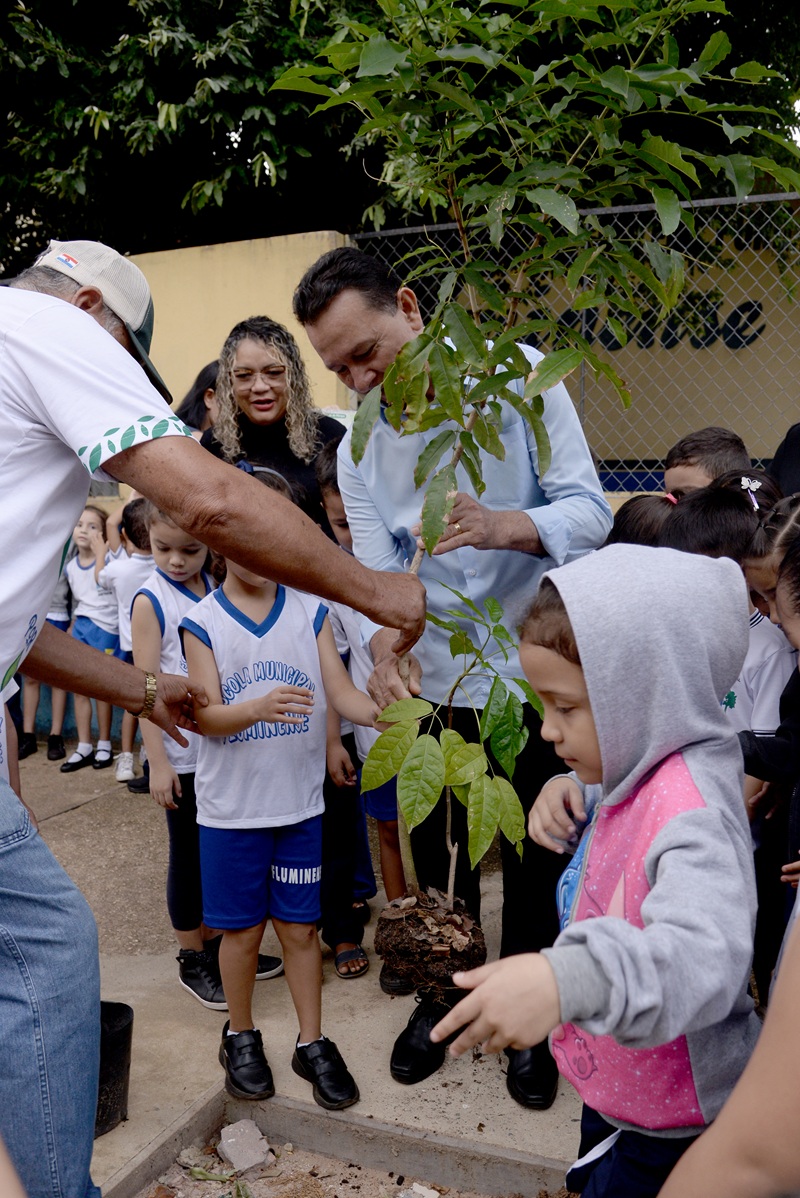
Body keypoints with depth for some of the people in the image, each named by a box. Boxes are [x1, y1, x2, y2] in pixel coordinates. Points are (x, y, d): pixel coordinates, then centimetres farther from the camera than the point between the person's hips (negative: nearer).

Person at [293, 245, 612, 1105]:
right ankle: (442, 996, 42)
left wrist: (501, 526, -36)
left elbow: (589, 510, -16)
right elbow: (376, 576, -8)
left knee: (533, 860, 11)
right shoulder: (359, 445, -2)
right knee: (440, 855, 17)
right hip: (436, 680, 3)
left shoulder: (517, 372, -11)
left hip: (536, 669, -2)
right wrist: (384, 650, -30)